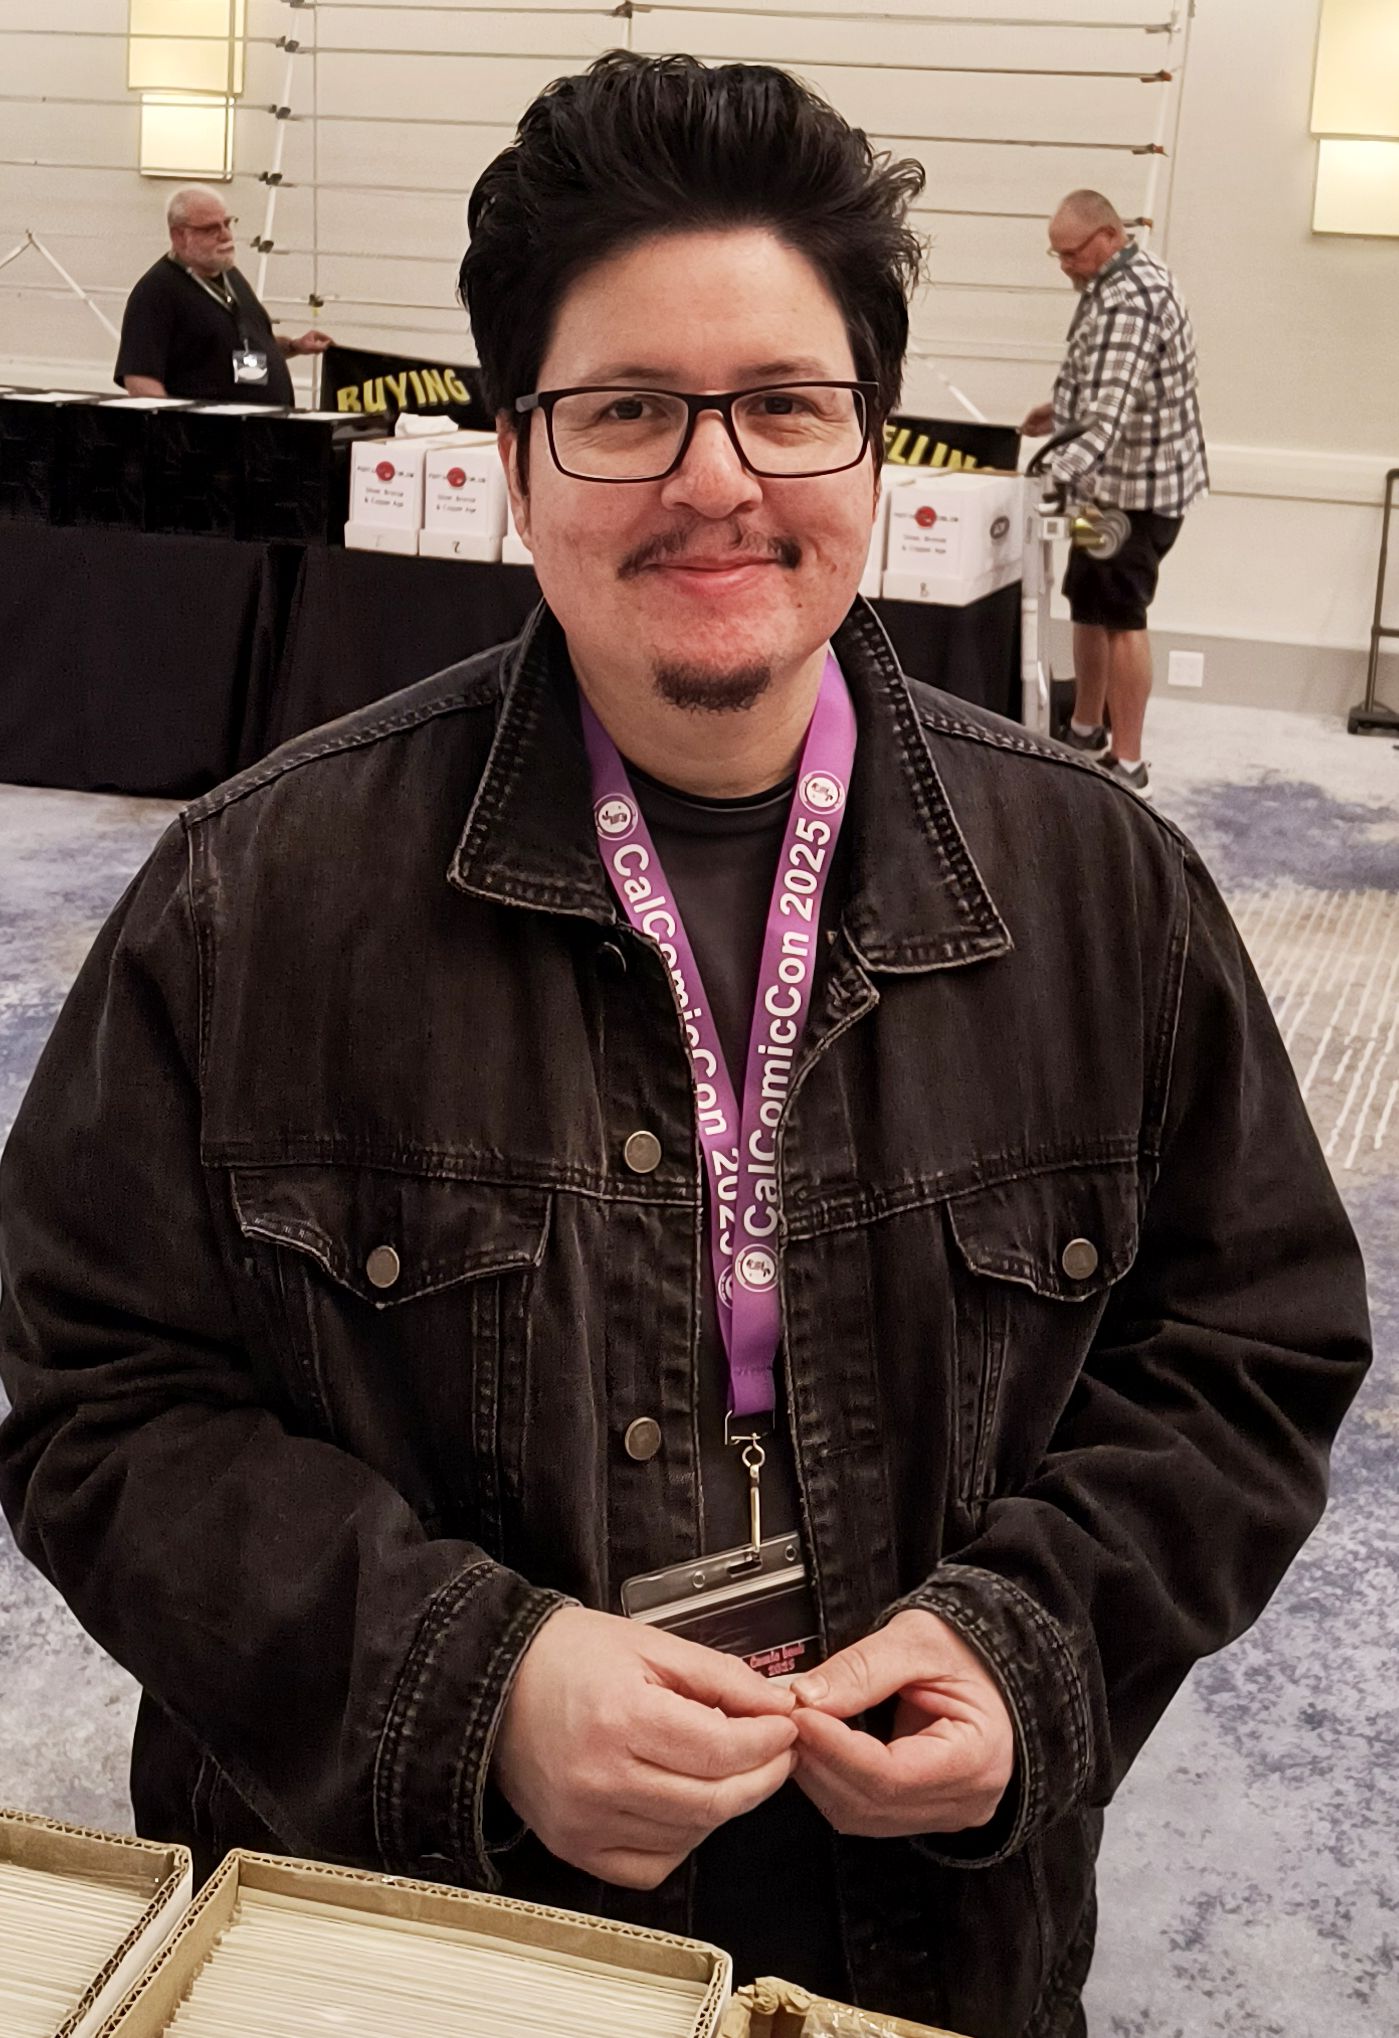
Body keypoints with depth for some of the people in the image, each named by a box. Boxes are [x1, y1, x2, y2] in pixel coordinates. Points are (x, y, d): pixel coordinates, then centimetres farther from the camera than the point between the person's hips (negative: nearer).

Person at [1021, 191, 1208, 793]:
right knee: (1088, 604, 19)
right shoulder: (1133, 277, 12)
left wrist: (1065, 468, -47)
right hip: (1119, 480, 11)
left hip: (1133, 484, -11)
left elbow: (1111, 404, -36)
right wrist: (1063, 410, 17)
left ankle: (1126, 760, 0)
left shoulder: (1129, 301, -23)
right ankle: (1085, 728, 33)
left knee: (1118, 618, -6)